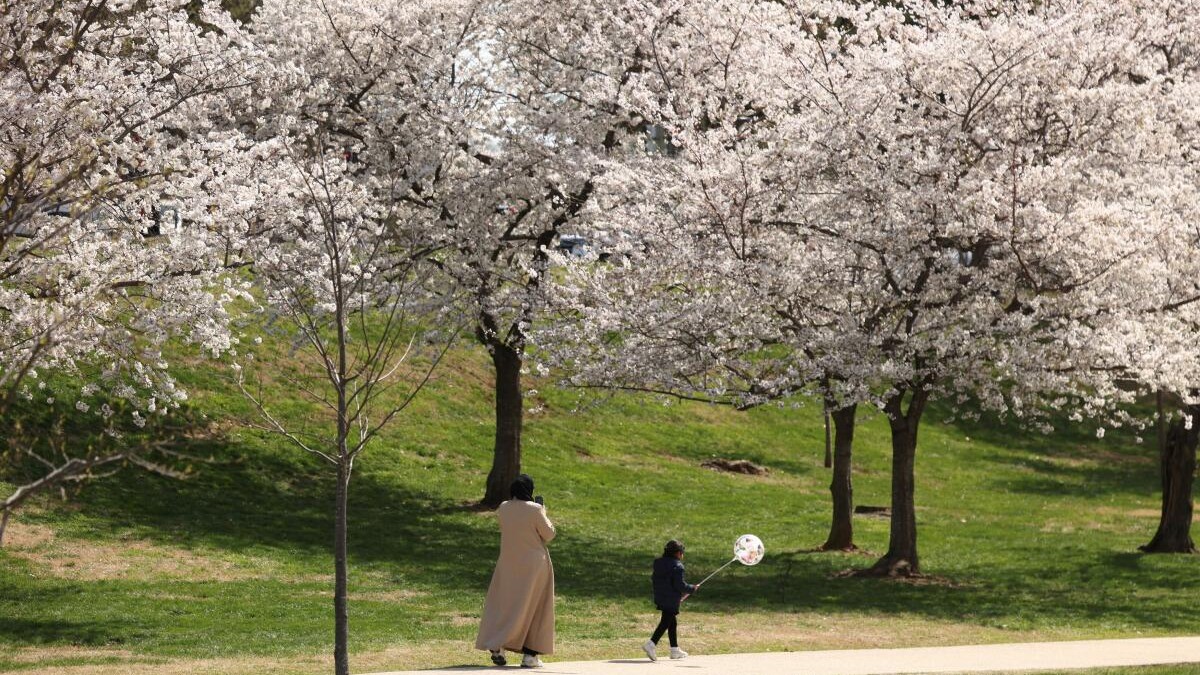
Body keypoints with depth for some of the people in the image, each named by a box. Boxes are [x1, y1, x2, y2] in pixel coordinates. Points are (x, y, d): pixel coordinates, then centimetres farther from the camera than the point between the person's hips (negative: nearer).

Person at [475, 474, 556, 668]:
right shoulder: (534, 510, -17)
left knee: (503, 603, 13)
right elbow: (549, 534, -7)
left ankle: (496, 647, 0)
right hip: (534, 564, -4)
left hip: (509, 564, 4)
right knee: (534, 608, 7)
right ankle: (529, 654, 6)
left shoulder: (504, 508, -4)